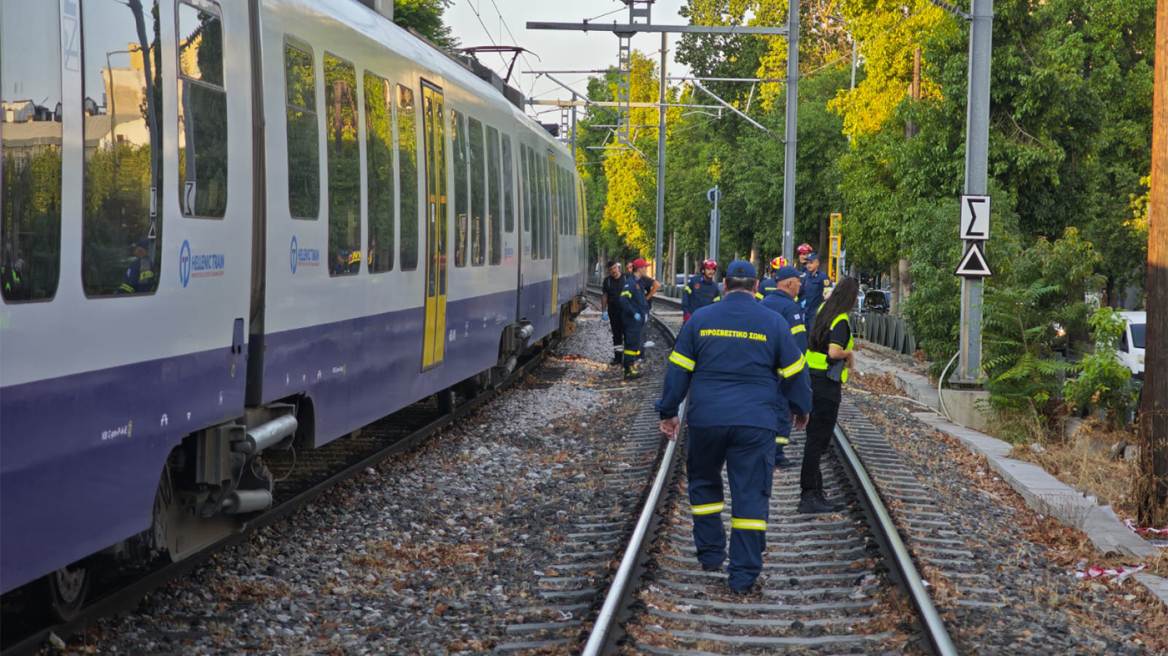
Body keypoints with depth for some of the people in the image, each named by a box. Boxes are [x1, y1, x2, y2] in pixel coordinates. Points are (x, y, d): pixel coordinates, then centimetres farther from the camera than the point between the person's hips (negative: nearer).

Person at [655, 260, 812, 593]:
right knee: (751, 494, 2)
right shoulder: (773, 323, 1)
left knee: (704, 482, 21)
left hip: (706, 419, 1)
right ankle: (743, 573, 2)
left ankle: (710, 554, 22)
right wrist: (801, 409, 23)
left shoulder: (700, 320, 3)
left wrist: (668, 412, 13)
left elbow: (678, 370, 4)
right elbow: (794, 372, 7)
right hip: (755, 422, -1)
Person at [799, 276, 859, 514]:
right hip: (827, 385, -9)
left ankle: (816, 493, 20)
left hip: (812, 379, 9)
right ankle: (809, 496, -6)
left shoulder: (824, 313, 11)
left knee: (816, 439, 14)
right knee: (817, 440, -7)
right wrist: (849, 354, -9)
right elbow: (834, 352, -27)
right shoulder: (841, 321, -15)